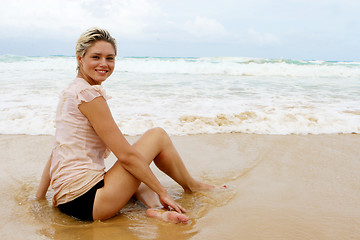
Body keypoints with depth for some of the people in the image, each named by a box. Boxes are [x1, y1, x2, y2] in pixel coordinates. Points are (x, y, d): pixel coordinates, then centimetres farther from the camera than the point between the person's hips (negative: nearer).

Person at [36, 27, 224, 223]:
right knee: (158, 135, 0)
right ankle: (191, 186, 22)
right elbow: (126, 155, -16)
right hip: (87, 201, -9)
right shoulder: (88, 94, -15)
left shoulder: (70, 92, 14)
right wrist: (162, 192, -8)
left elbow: (55, 154, 18)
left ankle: (155, 207, 4)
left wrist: (39, 199, 23)